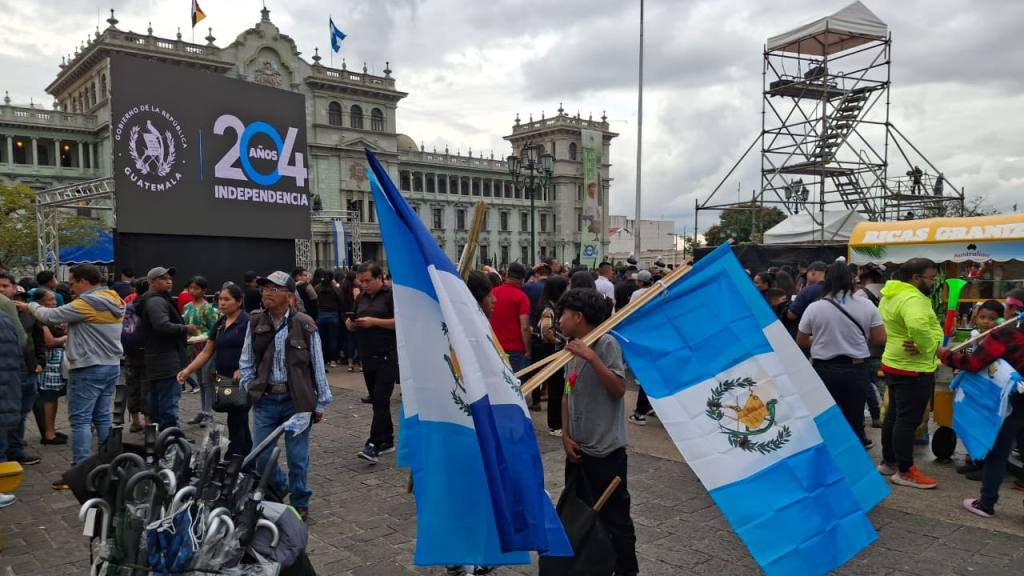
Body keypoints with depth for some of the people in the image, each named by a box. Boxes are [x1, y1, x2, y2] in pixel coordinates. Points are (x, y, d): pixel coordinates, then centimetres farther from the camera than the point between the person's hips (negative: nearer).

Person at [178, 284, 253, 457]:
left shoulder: (247, 322, -8)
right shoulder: (219, 324, 14)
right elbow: (206, 352, 15)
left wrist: (242, 370, -26)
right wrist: (188, 370, 4)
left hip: (241, 380, -8)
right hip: (223, 379, 8)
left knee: (236, 422, -7)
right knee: (240, 423, 15)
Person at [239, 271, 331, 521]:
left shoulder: (304, 325, -8)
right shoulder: (255, 323, 2)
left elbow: (317, 366, -2)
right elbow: (246, 362, 14)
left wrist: (320, 404, -1)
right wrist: (250, 389, 2)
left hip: (297, 400, -3)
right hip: (265, 399, 3)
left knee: (298, 457, 6)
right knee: (260, 457, 8)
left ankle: (299, 503, 26)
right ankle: (278, 490, 37)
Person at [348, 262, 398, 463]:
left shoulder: (392, 295, -7)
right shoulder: (361, 298, 15)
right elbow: (356, 326, 22)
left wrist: (374, 321, -19)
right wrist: (351, 324, -1)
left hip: (388, 356, -7)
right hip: (368, 356, 7)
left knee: (381, 400, -12)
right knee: (377, 401, 12)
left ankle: (374, 445, -13)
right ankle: (387, 441, 22)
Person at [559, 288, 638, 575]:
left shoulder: (606, 344, -13)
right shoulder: (574, 349, 9)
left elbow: (619, 389, -21)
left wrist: (591, 357, -26)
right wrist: (566, 436, 5)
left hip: (605, 450, -8)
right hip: (578, 448, 8)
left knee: (614, 518, -1)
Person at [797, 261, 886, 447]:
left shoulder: (814, 308, -6)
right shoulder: (866, 306, -4)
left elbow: (801, 341, 3)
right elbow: (880, 339, -1)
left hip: (824, 370, -1)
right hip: (856, 369, 1)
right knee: (855, 418, 11)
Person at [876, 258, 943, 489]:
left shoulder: (892, 295, 11)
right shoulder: (912, 299, -22)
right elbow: (918, 325, -42)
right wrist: (927, 347, -25)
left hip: (895, 363, 10)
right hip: (913, 369, -10)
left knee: (894, 415, 17)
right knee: (908, 420, -2)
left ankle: (888, 462, 28)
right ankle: (905, 472, 6)